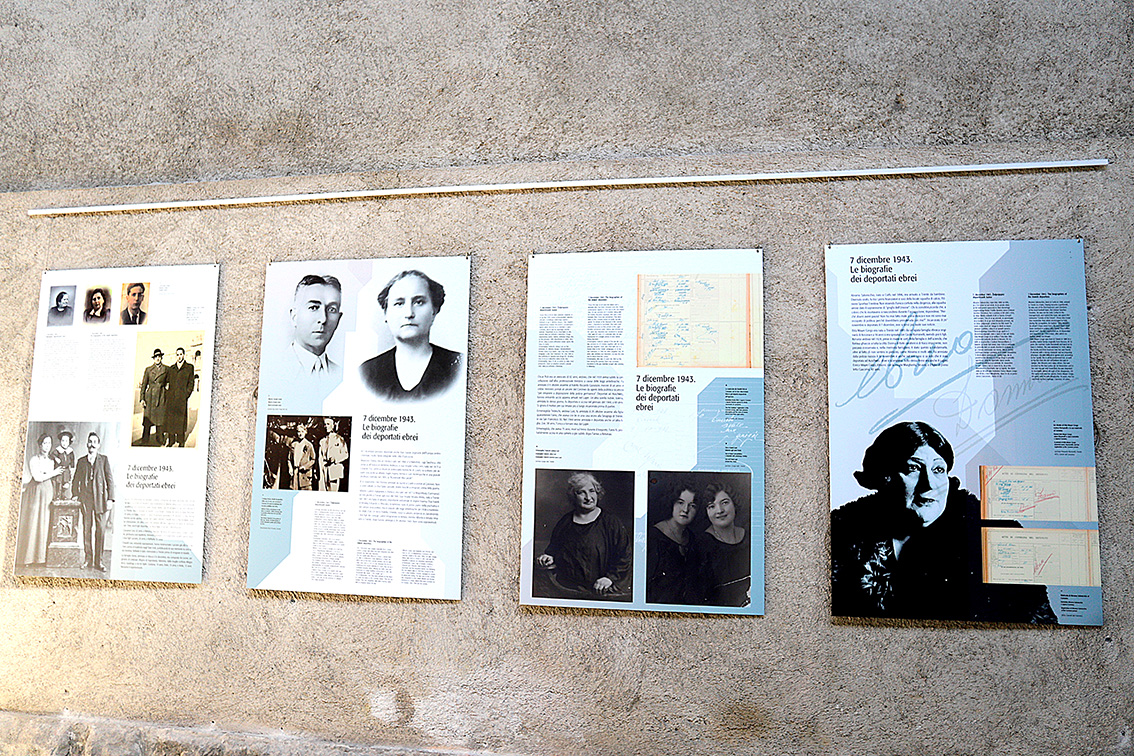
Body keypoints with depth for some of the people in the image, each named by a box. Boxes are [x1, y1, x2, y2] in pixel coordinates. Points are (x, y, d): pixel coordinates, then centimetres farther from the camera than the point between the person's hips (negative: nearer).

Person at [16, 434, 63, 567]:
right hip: (36, 493, -4)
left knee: (46, 525, 1)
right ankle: (29, 557, 1)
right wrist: (53, 473, -4)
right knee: (32, 524, -4)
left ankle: (43, 556, 4)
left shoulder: (52, 460, 14)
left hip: (49, 493, 4)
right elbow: (37, 477, -12)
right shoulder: (34, 460, -1)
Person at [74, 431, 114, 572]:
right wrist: (76, 496, 3)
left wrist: (110, 498, -4)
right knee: (87, 529, 4)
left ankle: (98, 561, 1)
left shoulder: (104, 459, 8)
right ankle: (88, 559, 13)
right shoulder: (81, 461, 14)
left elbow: (110, 480, 3)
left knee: (100, 529, -3)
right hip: (85, 499, 2)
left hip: (100, 498, -2)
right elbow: (76, 480, 15)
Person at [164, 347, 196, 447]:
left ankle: (181, 441, 6)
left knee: (181, 419, -1)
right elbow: (167, 381, 18)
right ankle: (171, 440, 13)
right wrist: (167, 394, 5)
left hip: (182, 398, -3)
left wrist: (186, 395, -6)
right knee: (170, 419, 4)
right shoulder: (171, 368, 15)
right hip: (171, 397, 3)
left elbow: (191, 383, 3)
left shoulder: (189, 367, 5)